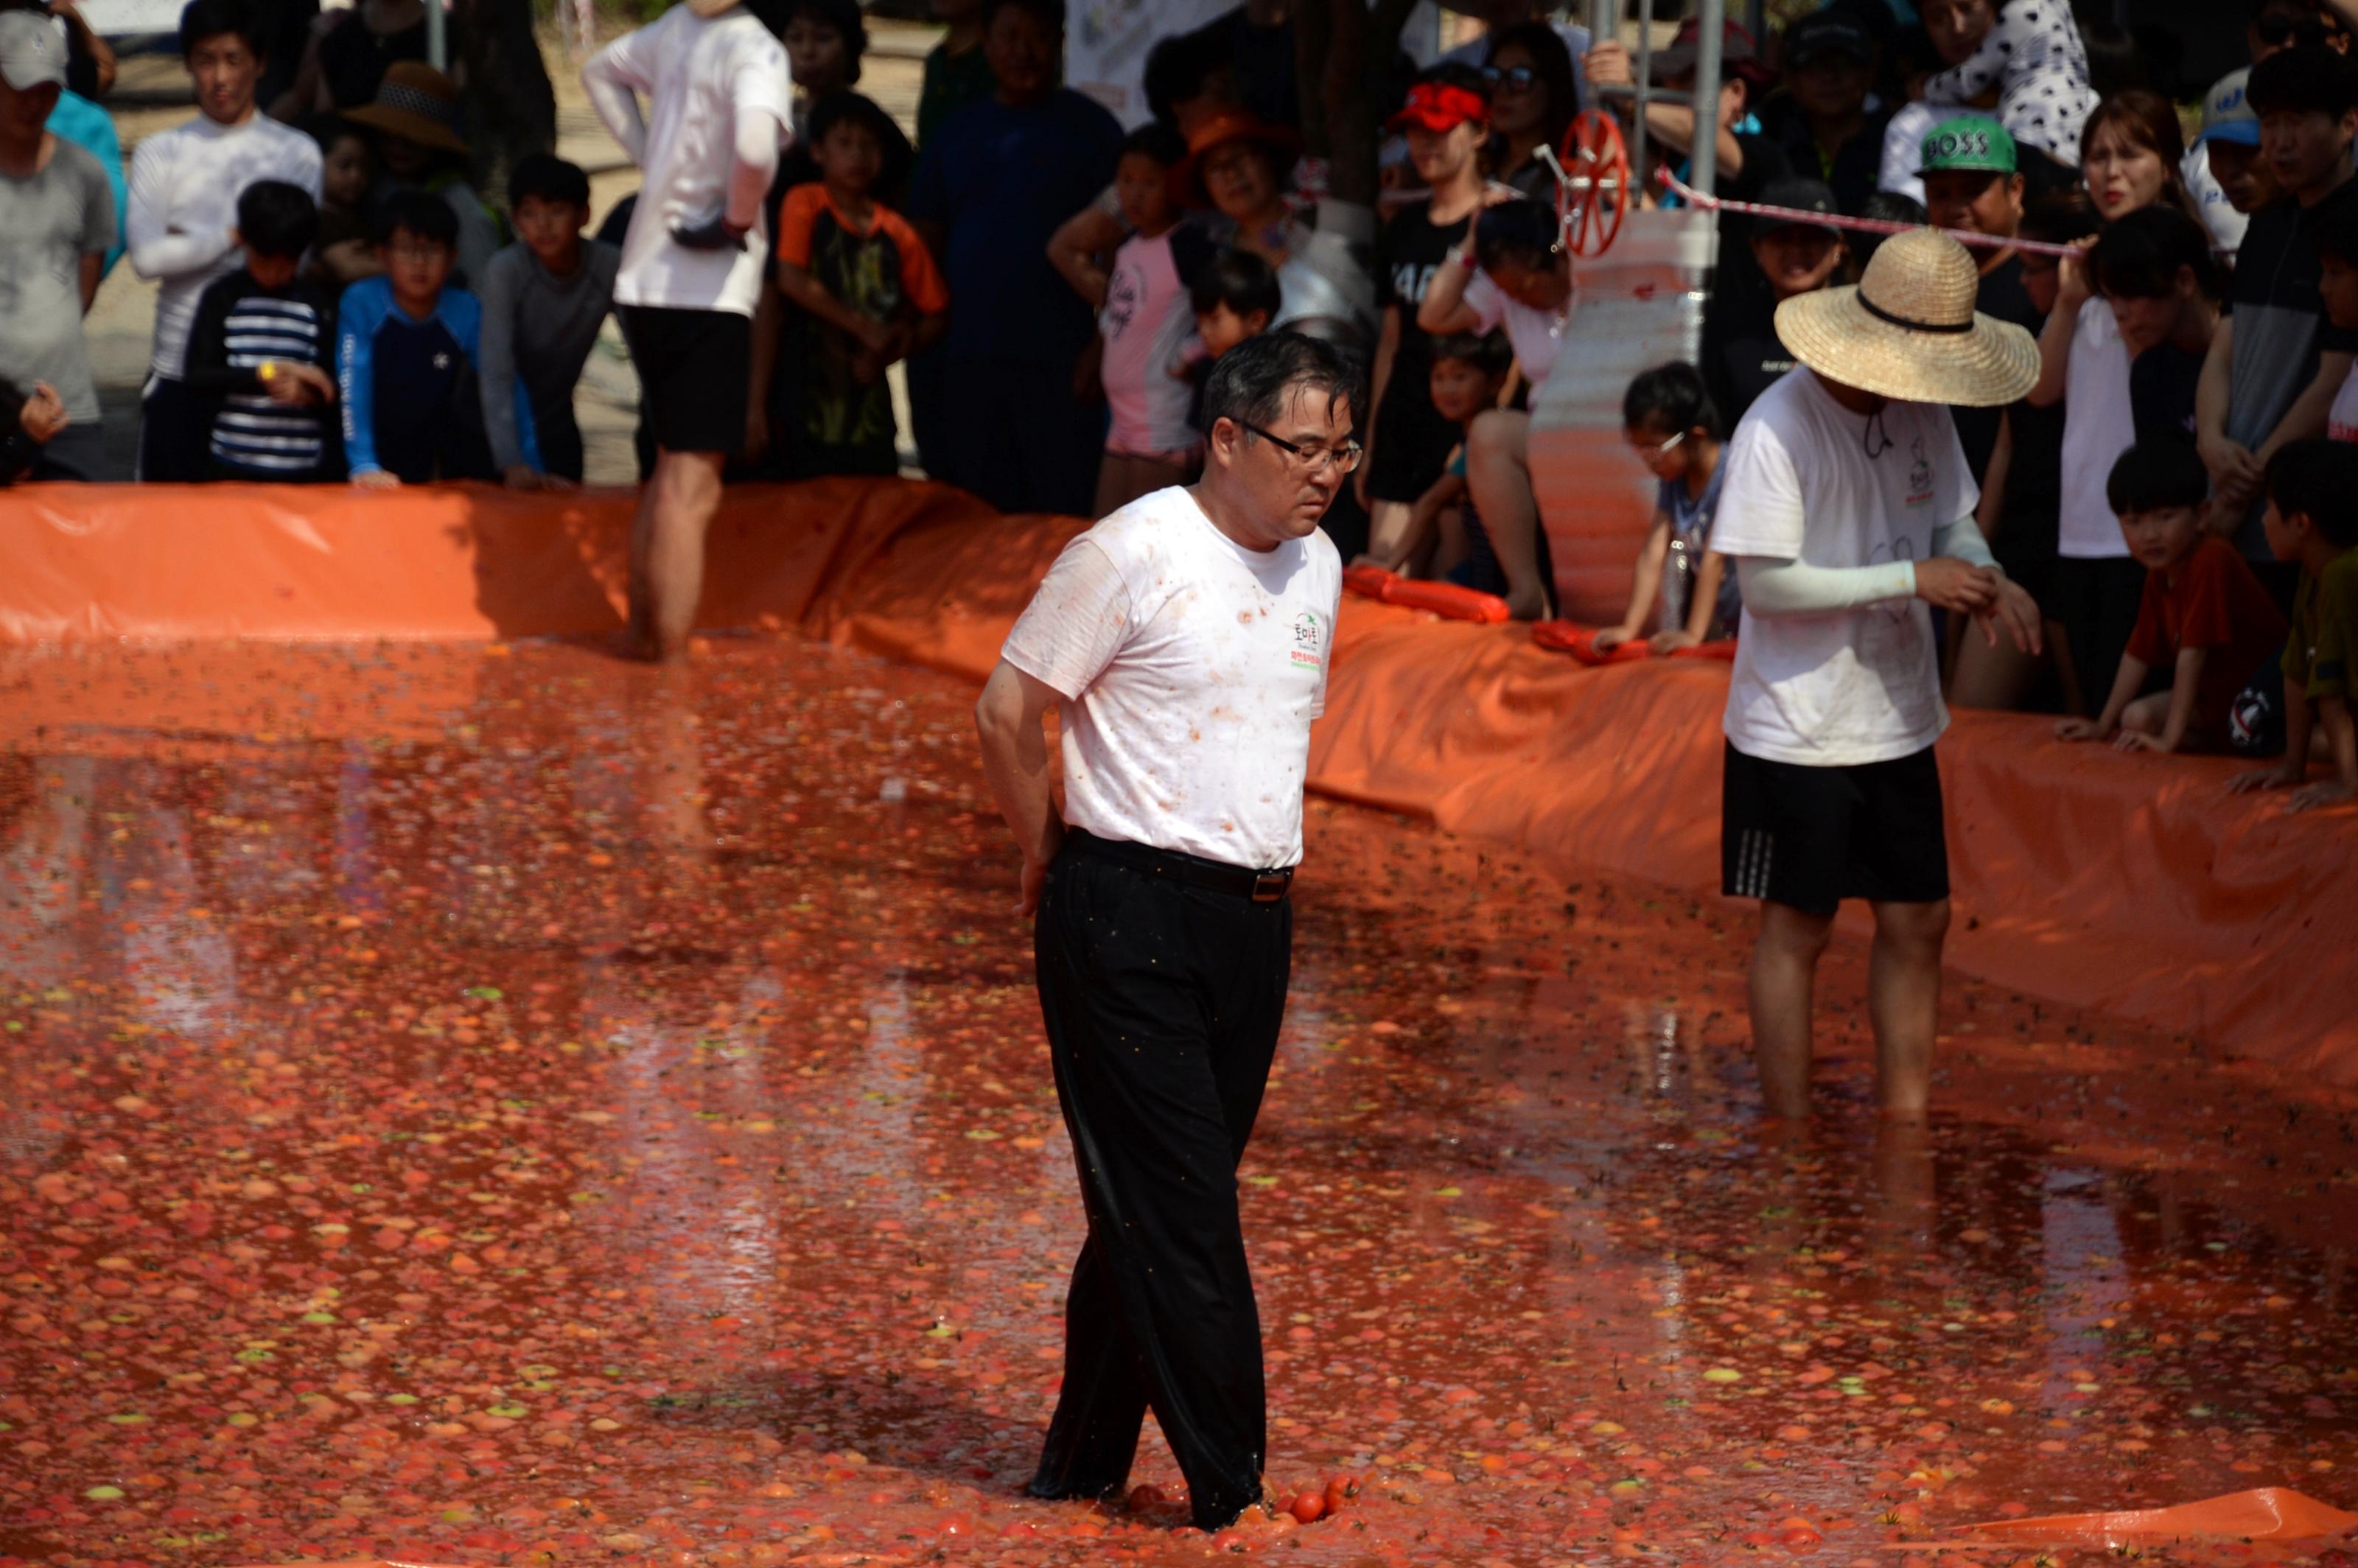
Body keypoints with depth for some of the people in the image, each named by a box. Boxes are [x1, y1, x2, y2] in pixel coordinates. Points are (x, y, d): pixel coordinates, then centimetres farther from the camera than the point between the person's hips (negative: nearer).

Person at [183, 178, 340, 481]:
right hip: (234, 468, 0)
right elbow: (198, 379, -4)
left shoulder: (320, 305, 5)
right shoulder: (221, 299, 4)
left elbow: (335, 389, 3)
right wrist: (268, 374, -15)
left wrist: (308, 393, -20)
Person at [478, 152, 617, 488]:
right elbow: (496, 373, -30)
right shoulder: (506, 271, -26)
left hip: (556, 420, 2)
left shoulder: (610, 267, -19)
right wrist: (510, 463, -39)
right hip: (501, 420, -2)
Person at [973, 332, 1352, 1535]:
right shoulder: (1133, 555, -11)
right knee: (1181, 1213, -7)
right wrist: (1048, 851, 3)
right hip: (1127, 917, -7)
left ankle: (1084, 1463, 21)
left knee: (1152, 1210, 11)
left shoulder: (1316, 567, 11)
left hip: (1255, 923, 7)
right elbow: (1007, 712, -8)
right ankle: (1234, 1491, -6)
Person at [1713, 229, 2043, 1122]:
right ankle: (1790, 1138, 14)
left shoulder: (1923, 415, 2)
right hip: (1799, 733, -7)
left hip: (1899, 720, 7)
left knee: (1917, 920, 9)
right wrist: (1912, 580, -24)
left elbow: (1952, 520, 15)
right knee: (1797, 929, 4)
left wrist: (1986, 580, -9)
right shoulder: (1779, 429, -20)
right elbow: (1765, 583, -21)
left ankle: (1904, 1117, 20)